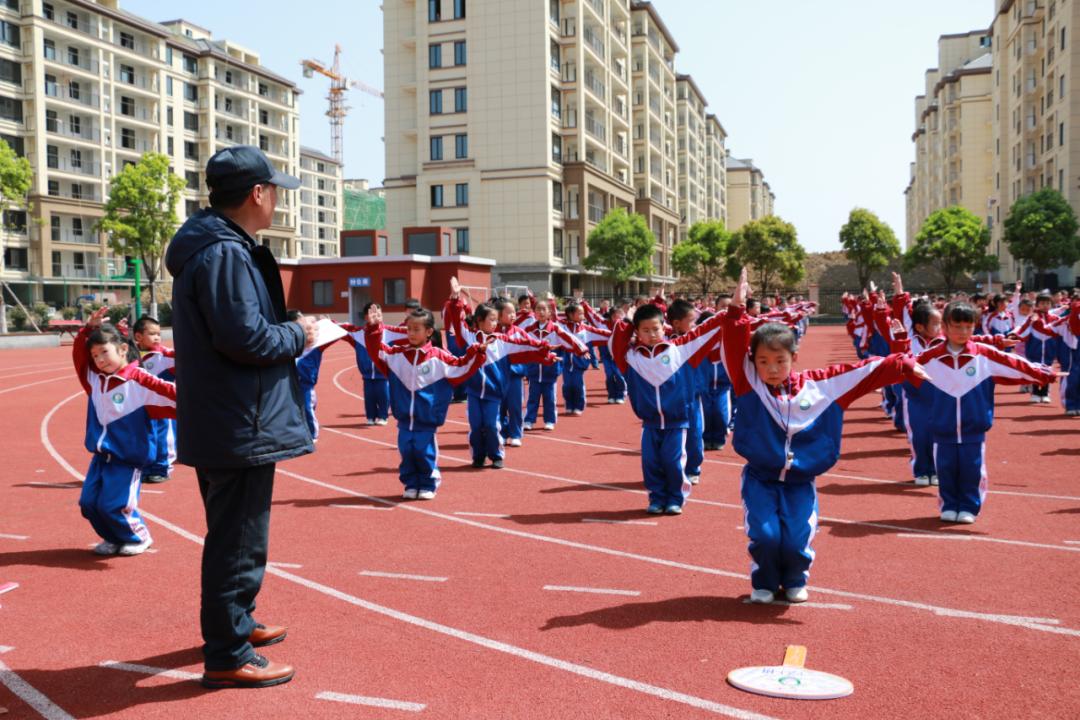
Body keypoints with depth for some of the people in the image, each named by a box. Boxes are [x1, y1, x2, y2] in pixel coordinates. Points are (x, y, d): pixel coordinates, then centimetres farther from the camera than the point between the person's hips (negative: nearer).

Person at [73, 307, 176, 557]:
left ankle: (138, 537, 14)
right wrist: (88, 329, -8)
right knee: (88, 503, 2)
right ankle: (114, 538, 25)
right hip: (101, 455, 7)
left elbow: (170, 393, -21)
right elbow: (78, 354, 6)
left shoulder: (139, 381, -15)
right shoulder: (94, 378, 5)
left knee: (113, 505, -13)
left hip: (128, 458, -7)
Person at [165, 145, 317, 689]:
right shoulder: (225, 253, -19)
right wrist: (297, 335, -10)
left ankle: (233, 622, 40)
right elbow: (245, 337, -26)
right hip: (240, 426, -11)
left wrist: (287, 330, 8)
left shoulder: (214, 245, 14)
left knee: (232, 532, 23)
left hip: (219, 422, 11)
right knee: (239, 540, -1)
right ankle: (227, 656, 10)